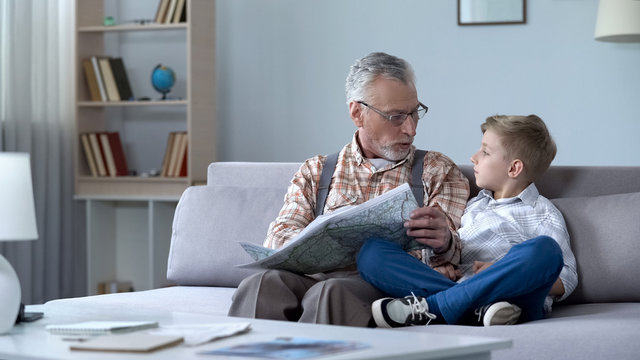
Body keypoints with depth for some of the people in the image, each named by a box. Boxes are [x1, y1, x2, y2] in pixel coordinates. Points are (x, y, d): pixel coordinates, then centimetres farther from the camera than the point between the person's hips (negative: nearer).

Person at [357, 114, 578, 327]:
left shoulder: (543, 213, 16)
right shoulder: (473, 206, 33)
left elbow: (566, 282, 5)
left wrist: (505, 274, -8)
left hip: (512, 296, -4)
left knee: (545, 249, -35)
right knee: (371, 251, -12)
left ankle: (430, 308, -33)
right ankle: (477, 310, -32)